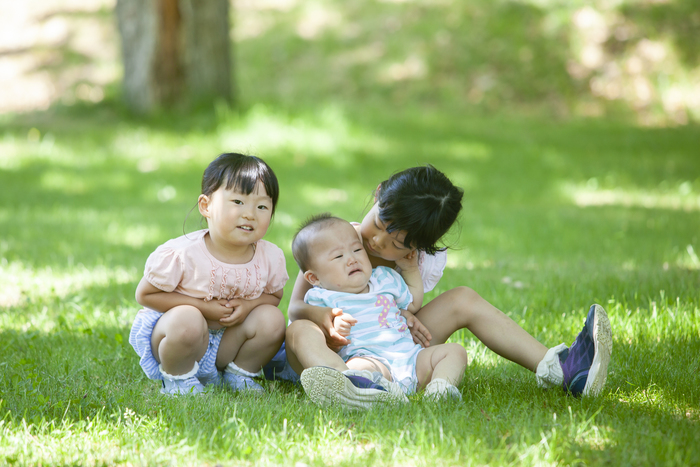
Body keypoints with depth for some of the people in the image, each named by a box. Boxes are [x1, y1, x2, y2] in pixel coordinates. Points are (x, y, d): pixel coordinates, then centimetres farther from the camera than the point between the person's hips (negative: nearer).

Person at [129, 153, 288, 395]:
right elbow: (145, 294, -15)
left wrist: (248, 305, -18)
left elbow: (273, 295, 8)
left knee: (272, 319, -17)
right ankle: (178, 378, -7)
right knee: (187, 321, -37)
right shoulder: (180, 255, -25)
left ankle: (238, 374, 7)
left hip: (226, 343, 5)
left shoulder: (271, 258, -11)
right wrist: (203, 307, -23)